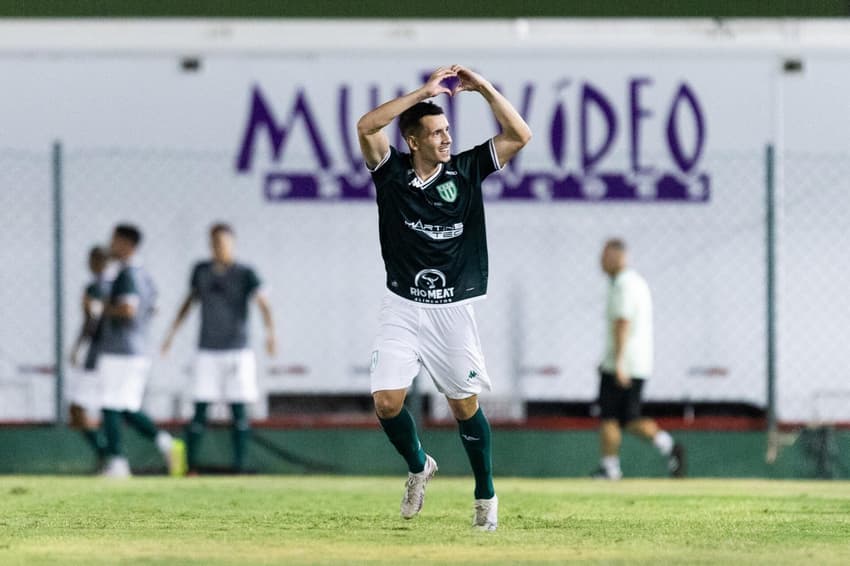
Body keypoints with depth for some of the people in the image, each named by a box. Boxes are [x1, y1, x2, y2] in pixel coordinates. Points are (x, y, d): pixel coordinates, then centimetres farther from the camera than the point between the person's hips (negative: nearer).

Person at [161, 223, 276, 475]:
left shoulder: (245, 274, -5)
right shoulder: (201, 271, 6)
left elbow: (263, 303, -16)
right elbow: (190, 301, 20)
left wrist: (270, 333, -32)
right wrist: (172, 333, 20)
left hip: (238, 350, -2)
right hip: (208, 350, 2)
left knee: (239, 411, -2)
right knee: (200, 410, -4)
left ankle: (239, 466, 4)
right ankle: (190, 466, -1)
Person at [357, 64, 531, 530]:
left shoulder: (465, 169, 0)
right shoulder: (392, 172, -3)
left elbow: (519, 135, -5)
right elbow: (366, 126, -20)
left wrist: (483, 88, -13)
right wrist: (424, 91, -21)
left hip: (453, 310, 0)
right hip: (403, 308, 0)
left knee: (465, 405, 4)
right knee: (387, 402, -8)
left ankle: (485, 496, 20)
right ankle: (418, 467, 21)